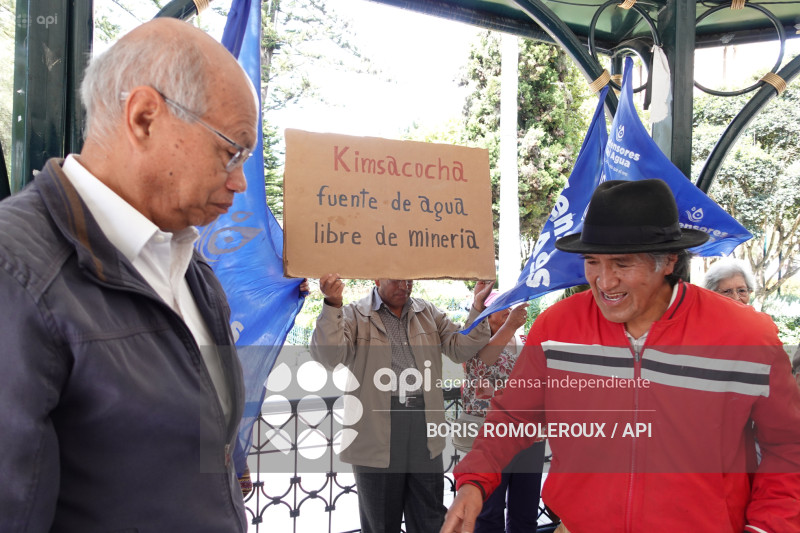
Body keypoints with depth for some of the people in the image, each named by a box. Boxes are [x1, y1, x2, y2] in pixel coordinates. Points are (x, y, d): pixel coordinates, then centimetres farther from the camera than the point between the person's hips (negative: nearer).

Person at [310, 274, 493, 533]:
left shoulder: (428, 313, 12)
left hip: (424, 426, 4)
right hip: (377, 432, -4)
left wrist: (477, 305, -4)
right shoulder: (354, 315, -3)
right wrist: (333, 304, -29)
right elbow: (329, 356, -18)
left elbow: (460, 349, 6)